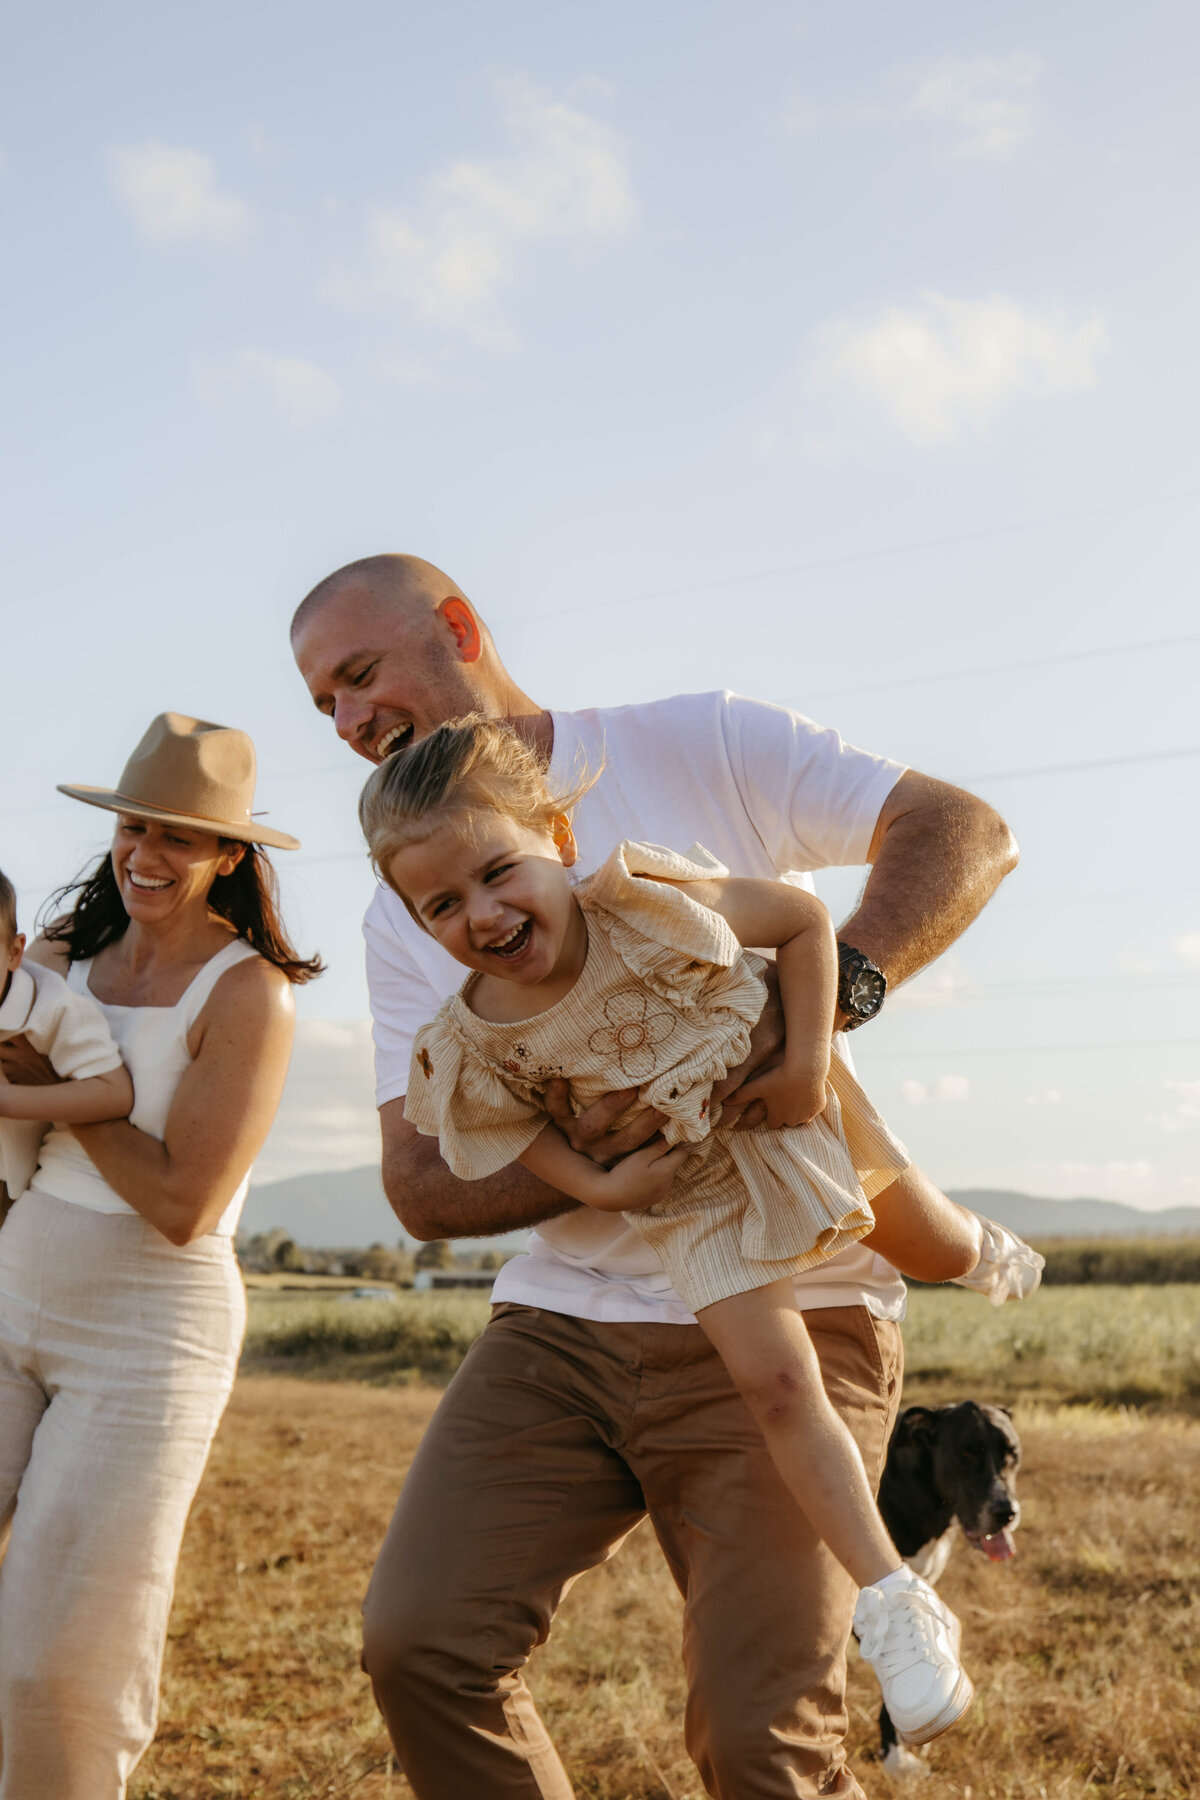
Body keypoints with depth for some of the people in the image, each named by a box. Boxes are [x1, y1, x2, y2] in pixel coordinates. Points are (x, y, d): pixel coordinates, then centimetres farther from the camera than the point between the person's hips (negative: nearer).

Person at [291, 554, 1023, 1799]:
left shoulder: (697, 747, -1)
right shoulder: (403, 917, 11)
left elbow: (967, 835, -7)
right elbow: (419, 1186, 5)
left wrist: (823, 996, -26)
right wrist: (572, 1166, -17)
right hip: (559, 1323, 4)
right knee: (418, 1645, -10)